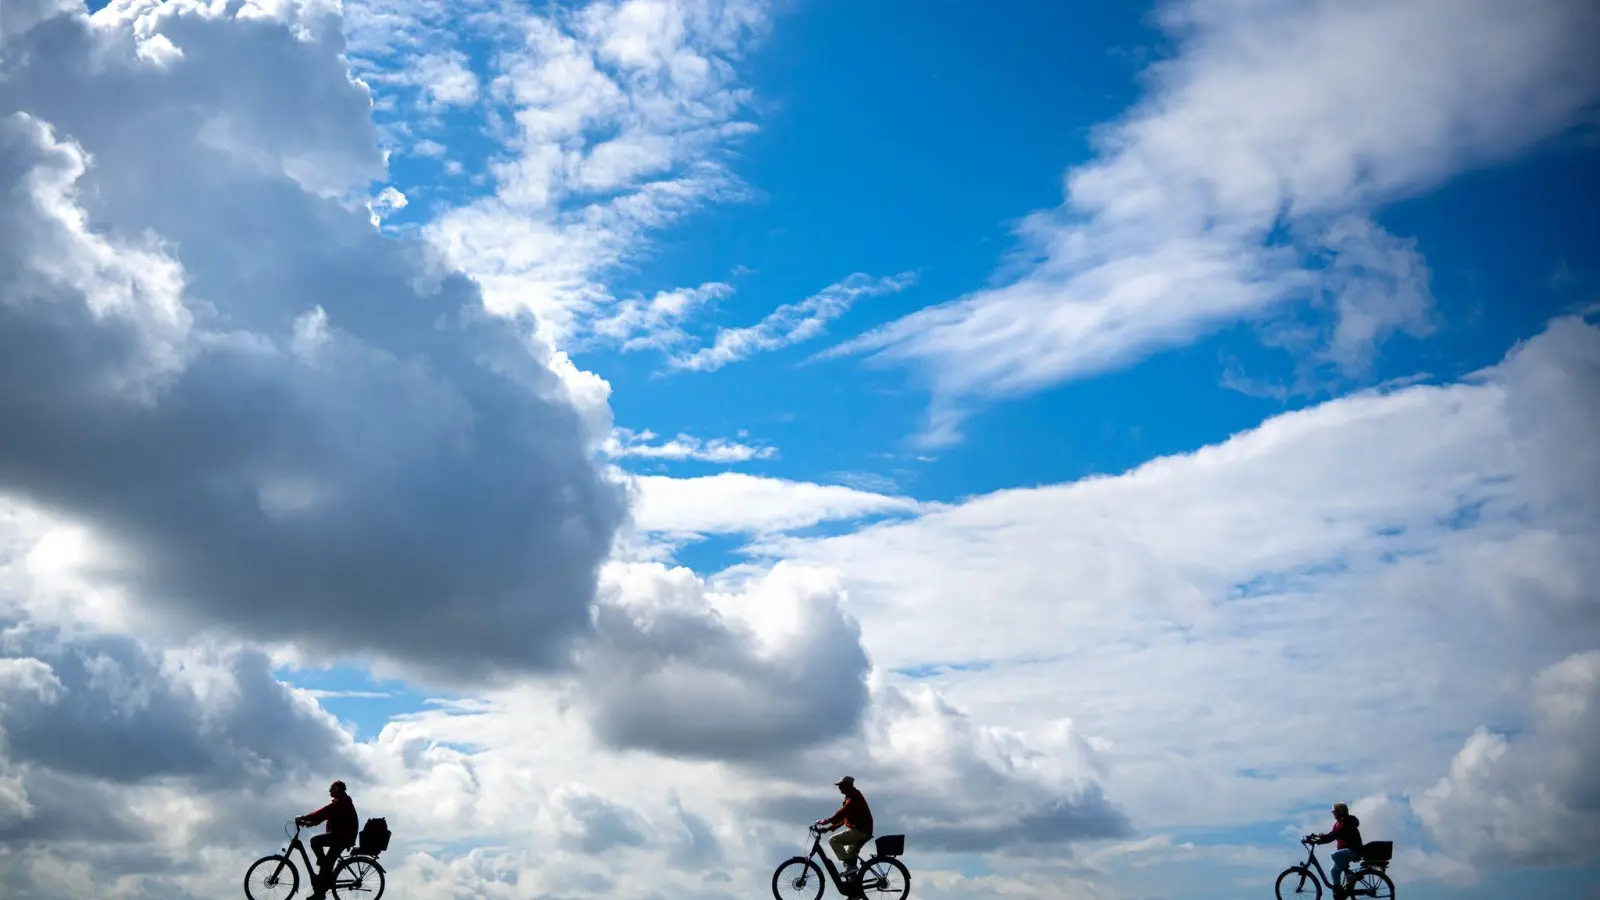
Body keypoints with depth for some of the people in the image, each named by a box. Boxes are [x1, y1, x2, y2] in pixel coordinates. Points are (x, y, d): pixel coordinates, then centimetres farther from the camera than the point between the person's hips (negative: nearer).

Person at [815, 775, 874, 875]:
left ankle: (849, 864, -18)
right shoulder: (852, 797, 21)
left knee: (833, 840, -13)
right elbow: (844, 818, 20)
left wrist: (826, 821, -25)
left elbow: (842, 813, -24)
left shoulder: (853, 798, -10)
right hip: (862, 831, 10)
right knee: (850, 855, 16)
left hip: (859, 830, -10)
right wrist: (829, 828, 11)